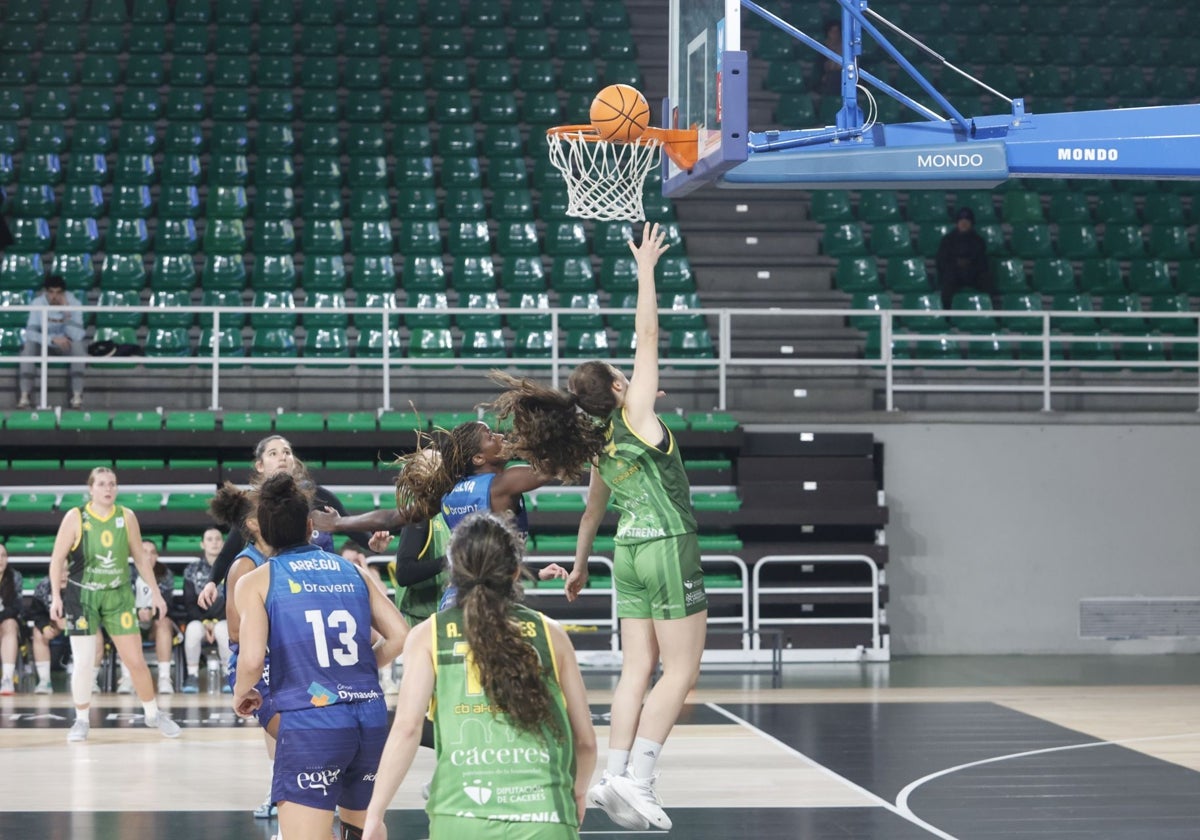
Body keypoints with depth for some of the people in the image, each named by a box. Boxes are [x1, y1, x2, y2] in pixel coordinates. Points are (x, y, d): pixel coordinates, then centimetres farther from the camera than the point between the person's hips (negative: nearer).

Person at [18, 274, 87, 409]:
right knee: (29, 345, -30)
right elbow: (30, 333, -25)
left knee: (78, 344, -33)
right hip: (44, 345, 1)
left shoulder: (73, 303, -17)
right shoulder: (37, 303, -15)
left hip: (67, 346, -1)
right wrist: (53, 339, -38)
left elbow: (78, 336, -28)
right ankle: (24, 396, -32)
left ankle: (77, 396, -33)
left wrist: (67, 312, -37)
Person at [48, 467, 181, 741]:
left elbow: (141, 557, 7)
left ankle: (153, 714, 19)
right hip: (82, 595, -2)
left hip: (118, 595, 2)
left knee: (136, 660, 2)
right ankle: (81, 720, 14)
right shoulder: (75, 517, -9)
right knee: (83, 663, -4)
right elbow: (57, 558, -6)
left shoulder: (126, 516, -1)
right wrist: (56, 596, -14)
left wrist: (155, 592, 6)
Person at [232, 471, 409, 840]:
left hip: (311, 723, -5)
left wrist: (241, 695, 12)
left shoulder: (257, 581, 3)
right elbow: (400, 637, 9)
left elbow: (252, 661, -9)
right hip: (372, 717, 5)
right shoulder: (352, 570, 14)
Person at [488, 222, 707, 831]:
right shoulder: (634, 415, -9)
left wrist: (579, 564, 33)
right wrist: (646, 268, -5)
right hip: (668, 549, -7)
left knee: (637, 669, 7)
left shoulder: (599, 445, 9)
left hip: (630, 553, 7)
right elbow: (647, 333, -11)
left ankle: (615, 776, 1)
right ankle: (637, 777, -13)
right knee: (681, 671, -4)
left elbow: (593, 509, 21)